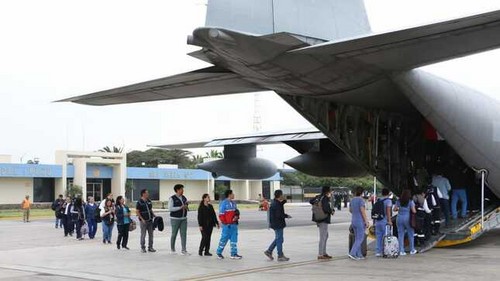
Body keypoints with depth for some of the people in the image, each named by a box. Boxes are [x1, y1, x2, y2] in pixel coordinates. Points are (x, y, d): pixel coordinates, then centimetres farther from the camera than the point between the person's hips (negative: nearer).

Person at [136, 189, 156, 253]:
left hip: (150, 220, 6)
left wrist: (154, 215, 7)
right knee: (143, 234, 0)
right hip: (144, 221, -6)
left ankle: (150, 247, 14)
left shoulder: (149, 201, 11)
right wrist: (142, 219, -15)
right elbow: (137, 212, -9)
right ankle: (142, 248, 9)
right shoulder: (139, 202, -9)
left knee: (151, 234, 7)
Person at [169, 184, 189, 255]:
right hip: (175, 219, -5)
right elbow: (170, 208, -17)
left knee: (183, 234, -2)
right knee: (174, 234, 5)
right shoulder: (172, 198, -9)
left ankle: (183, 250, -1)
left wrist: (186, 207, -3)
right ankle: (172, 249, 22)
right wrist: (180, 207, -20)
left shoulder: (184, 198, 9)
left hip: (184, 219, 5)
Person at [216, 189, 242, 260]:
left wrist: (237, 216, -1)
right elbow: (221, 214, -12)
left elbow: (236, 212, 21)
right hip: (227, 225, -7)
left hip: (234, 224, 7)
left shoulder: (233, 203, 13)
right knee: (224, 239, 1)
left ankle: (234, 254, 11)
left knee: (234, 239, 7)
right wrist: (225, 223, -15)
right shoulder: (224, 203, -10)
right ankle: (219, 253, 16)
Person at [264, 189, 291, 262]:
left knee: (278, 239, 20)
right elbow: (279, 215, -25)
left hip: (276, 224, 10)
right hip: (278, 224, -10)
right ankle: (280, 256, 5)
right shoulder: (276, 204, -22)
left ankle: (269, 251, 22)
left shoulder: (276, 202, 10)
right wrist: (286, 216, -12)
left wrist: (284, 200, 3)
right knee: (279, 239, -2)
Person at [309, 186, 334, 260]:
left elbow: (311, 201, 20)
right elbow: (326, 208, -28)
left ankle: (324, 253, 25)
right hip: (323, 220, -10)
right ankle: (320, 255, -3)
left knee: (325, 236, 19)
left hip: (319, 219, 10)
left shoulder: (318, 197, 8)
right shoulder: (325, 198, -17)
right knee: (323, 237, -5)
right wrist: (331, 211, -10)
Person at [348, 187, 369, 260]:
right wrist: (366, 221, -17)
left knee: (357, 238, 13)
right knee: (360, 239, -5)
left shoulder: (352, 200, 7)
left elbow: (350, 210, 18)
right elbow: (362, 211, -20)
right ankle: (352, 253, -16)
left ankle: (359, 255, 13)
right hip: (360, 221, -8)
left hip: (353, 220, 8)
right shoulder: (361, 200, -16)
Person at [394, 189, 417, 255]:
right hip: (407, 218, -3)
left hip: (399, 218, 3)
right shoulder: (410, 201, -5)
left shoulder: (399, 201, 5)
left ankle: (401, 251, 3)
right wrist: (415, 211, 12)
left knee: (400, 235, 5)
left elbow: (395, 209, 4)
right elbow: (413, 211, -10)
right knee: (411, 234, 11)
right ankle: (412, 250, 19)